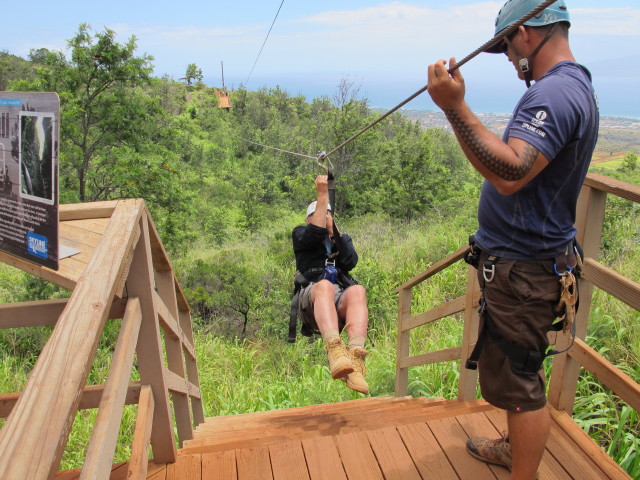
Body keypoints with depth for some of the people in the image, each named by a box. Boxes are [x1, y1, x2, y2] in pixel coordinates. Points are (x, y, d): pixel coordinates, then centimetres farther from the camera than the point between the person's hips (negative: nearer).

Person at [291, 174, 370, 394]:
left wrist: (334, 228, 2)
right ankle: (335, 350, -60)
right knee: (324, 285, -38)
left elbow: (350, 262, 7)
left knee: (358, 290, -33)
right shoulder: (300, 234, 22)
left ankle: (355, 357, -54)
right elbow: (315, 232, -5)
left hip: (341, 300, 3)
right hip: (311, 298, -2)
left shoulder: (342, 238, 30)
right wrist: (322, 194, -4)